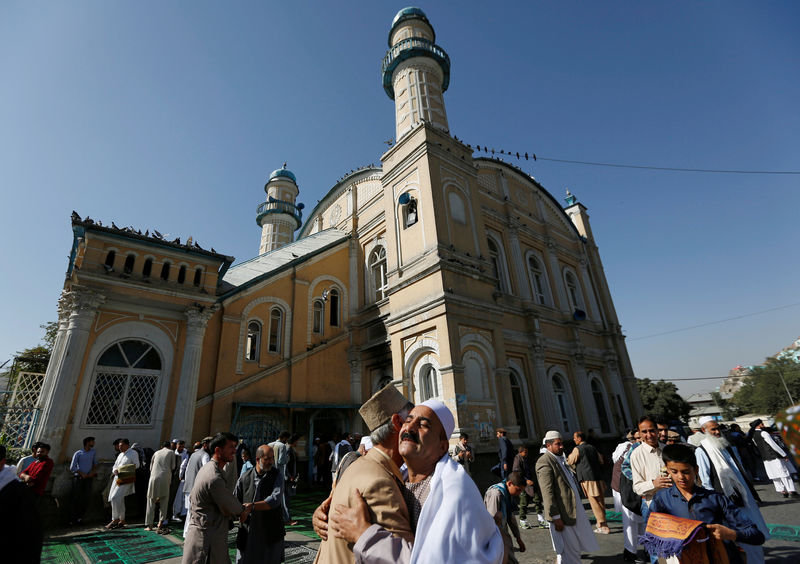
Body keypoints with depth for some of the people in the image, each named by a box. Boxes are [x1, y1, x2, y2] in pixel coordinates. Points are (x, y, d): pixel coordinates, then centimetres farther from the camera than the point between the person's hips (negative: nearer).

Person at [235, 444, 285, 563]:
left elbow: (275, 500, -21)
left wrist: (251, 506, -28)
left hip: (270, 534, -1)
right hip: (247, 533, 2)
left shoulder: (277, 476, -8)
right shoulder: (245, 476, -2)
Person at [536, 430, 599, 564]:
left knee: (575, 547, 21)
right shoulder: (544, 462, -19)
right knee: (568, 551, 2)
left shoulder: (560, 459, 13)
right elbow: (547, 492, -22)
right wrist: (555, 517, -22)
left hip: (575, 510, 9)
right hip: (563, 514, -9)